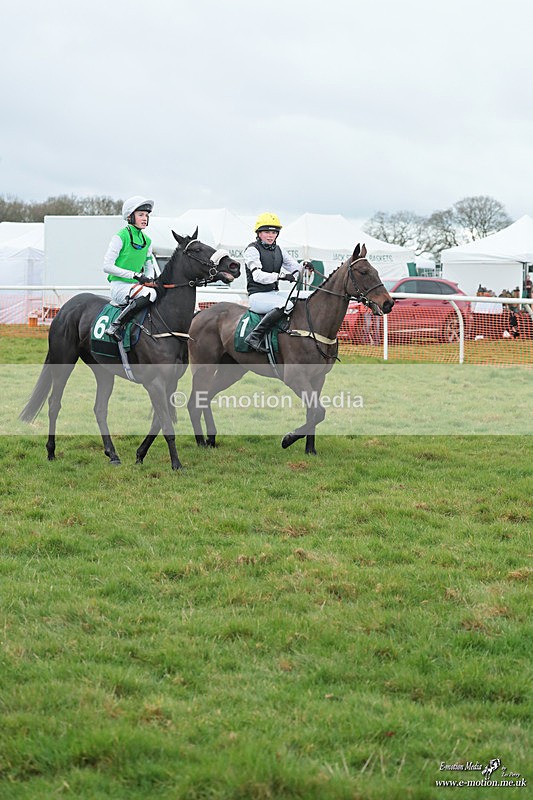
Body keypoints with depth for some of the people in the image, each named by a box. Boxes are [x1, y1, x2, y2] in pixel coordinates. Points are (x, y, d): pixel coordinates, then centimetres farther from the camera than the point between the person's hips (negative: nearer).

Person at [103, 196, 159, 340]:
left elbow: (149, 267, 21)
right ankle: (116, 326, -30)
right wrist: (135, 275, -18)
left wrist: (149, 278, -4)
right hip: (119, 286, -7)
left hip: (136, 285, 7)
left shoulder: (147, 241, 14)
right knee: (149, 294, -33)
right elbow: (107, 266, -13)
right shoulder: (120, 237, -7)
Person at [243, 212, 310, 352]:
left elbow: (295, 268, 14)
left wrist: (304, 267, -10)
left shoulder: (278, 250, 17)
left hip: (275, 293, 8)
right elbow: (258, 276, -17)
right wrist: (280, 276, -28)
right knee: (286, 305, -34)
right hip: (258, 295, -8)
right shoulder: (252, 250, -5)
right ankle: (255, 336, -34)